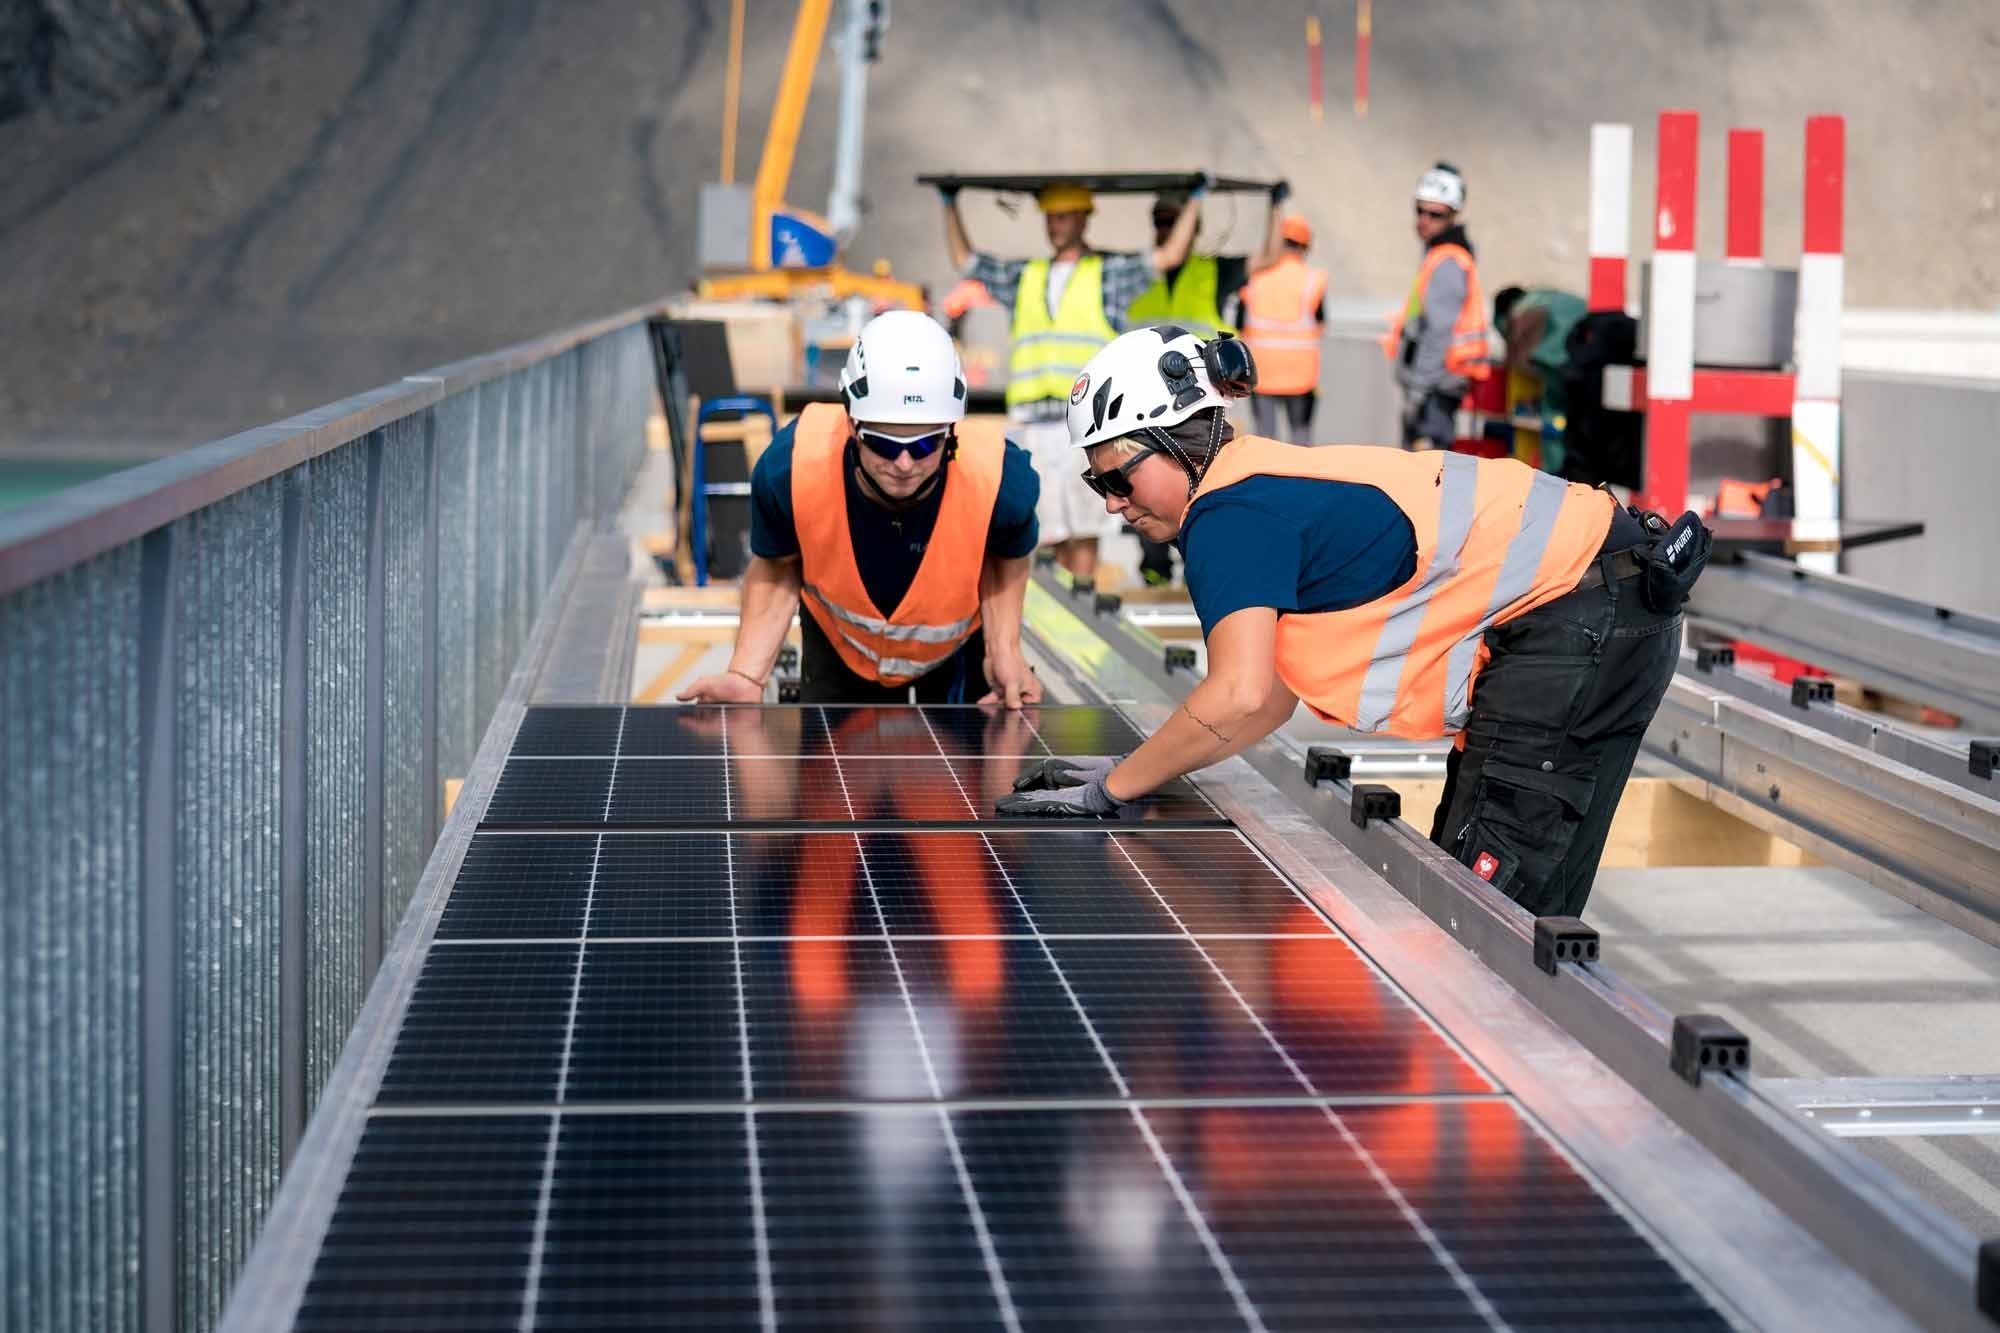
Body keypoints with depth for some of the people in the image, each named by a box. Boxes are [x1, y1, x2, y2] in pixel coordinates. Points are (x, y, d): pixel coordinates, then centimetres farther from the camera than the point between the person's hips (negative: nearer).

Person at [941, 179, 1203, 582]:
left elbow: (1171, 256, 3)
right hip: (1033, 423, 4)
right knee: (1054, 530, 4)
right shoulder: (1025, 277, 21)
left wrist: (1195, 200, 5)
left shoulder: (1110, 273, 9)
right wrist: (950, 204, 33)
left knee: (1083, 525, -9)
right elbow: (964, 259, 31)